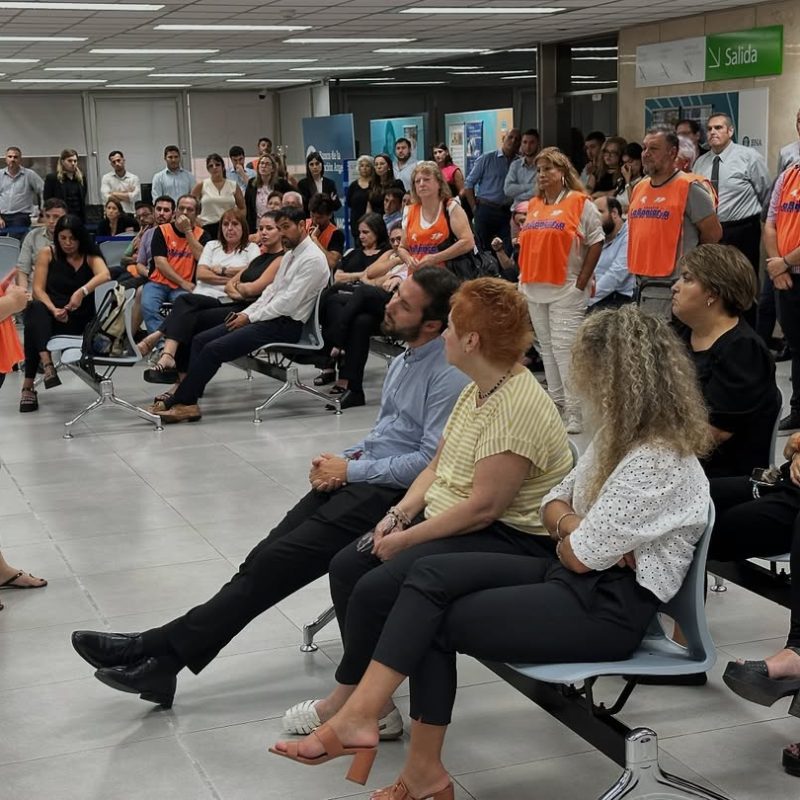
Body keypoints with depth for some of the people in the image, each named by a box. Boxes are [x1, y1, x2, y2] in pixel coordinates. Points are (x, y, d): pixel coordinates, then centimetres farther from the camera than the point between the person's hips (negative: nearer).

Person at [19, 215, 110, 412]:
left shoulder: (90, 258, 4)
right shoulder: (47, 255, 6)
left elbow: (104, 275, -20)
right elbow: (38, 289, -1)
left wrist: (82, 292, -39)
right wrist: (53, 309, -22)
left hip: (79, 321, -1)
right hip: (48, 314, 1)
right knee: (36, 310, -36)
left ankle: (28, 385, -34)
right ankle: (47, 365, -52)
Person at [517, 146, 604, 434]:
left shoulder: (580, 203, -3)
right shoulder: (534, 205, 16)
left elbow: (596, 243, -5)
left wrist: (581, 283, -10)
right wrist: (523, 276, 11)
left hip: (566, 290, -7)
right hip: (534, 289, 7)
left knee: (564, 348, -12)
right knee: (547, 347, 12)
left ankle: (575, 413, -8)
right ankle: (556, 403, 22)